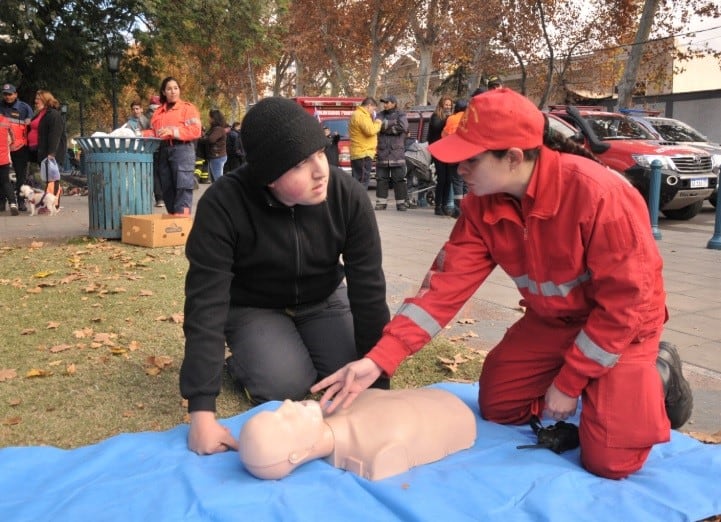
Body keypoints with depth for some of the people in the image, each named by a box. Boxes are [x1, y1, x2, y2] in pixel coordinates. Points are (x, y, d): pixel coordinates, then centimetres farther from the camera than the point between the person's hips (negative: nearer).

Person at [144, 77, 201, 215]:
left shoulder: (188, 108, 3)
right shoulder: (158, 112, 21)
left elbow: (195, 130, -9)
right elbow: (154, 132, 21)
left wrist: (173, 131, -16)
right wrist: (142, 134, 1)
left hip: (182, 149, -6)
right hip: (163, 151, 6)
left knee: (182, 186, -14)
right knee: (167, 188, 8)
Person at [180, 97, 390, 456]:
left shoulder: (348, 196, -25)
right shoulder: (223, 205, -32)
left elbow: (368, 289, -19)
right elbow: (206, 304, -34)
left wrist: (378, 382, -19)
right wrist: (202, 411, -39)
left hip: (323, 300, 3)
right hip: (253, 306, -2)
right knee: (286, 384, -24)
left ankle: (303, 349, 18)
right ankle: (242, 361, 10)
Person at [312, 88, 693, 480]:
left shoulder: (598, 193, -33)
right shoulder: (482, 206, -15)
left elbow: (625, 302, -27)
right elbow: (447, 284, -18)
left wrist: (568, 383, -20)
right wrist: (378, 360, -27)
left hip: (621, 320, -5)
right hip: (552, 320, 6)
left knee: (609, 458, -14)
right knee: (498, 404, 8)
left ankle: (657, 375, 14)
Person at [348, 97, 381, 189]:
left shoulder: (357, 114, 22)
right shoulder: (361, 116, -12)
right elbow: (370, 131, -22)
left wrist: (374, 123, 15)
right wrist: (377, 123, -4)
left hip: (358, 154, 11)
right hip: (364, 154, -11)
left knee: (357, 182, 12)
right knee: (362, 182, -11)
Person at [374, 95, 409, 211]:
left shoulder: (401, 115, 5)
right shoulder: (380, 115, 16)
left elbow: (403, 127, -14)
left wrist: (385, 126, -5)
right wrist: (393, 123, -8)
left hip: (397, 152, -3)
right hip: (382, 152, 3)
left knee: (399, 179, -3)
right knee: (381, 179, 4)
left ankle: (401, 202, 1)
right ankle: (381, 202, 9)